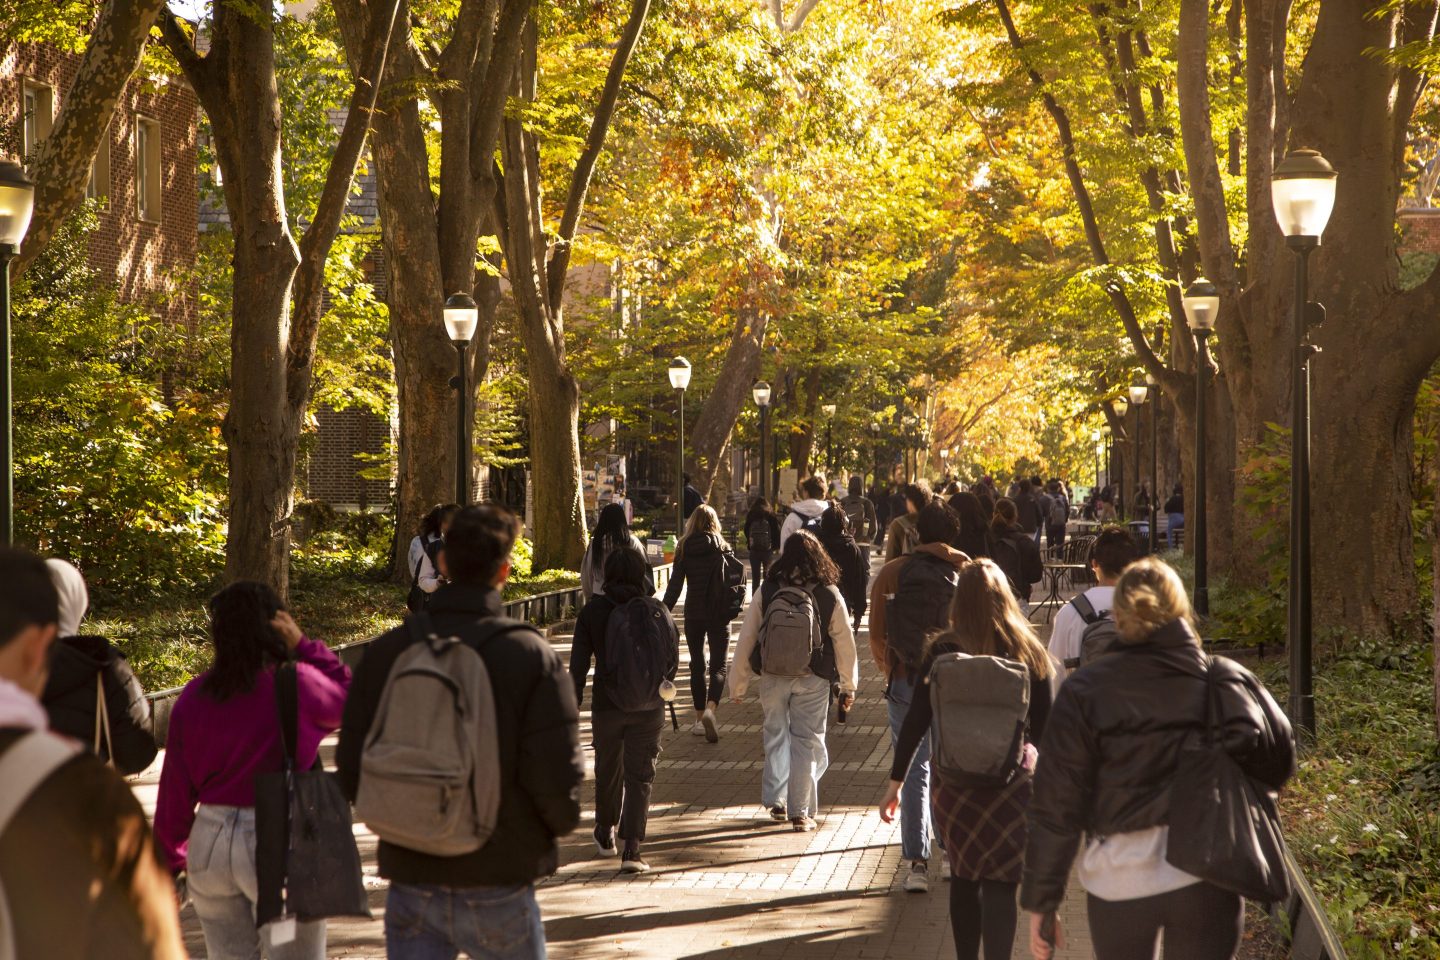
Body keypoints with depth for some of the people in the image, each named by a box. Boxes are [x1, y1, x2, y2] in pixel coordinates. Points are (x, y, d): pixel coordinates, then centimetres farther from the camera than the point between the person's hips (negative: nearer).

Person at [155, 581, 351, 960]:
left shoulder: (193, 697, 1)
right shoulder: (297, 684, -12)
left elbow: (175, 790, 4)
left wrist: (172, 859, 15)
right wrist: (304, 646, 2)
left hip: (210, 843, 4)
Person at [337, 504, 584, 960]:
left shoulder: (386, 652, -3)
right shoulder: (533, 657, -12)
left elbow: (352, 774, -2)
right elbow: (557, 782, -14)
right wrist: (557, 826, 8)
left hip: (411, 880, 2)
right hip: (498, 888, -2)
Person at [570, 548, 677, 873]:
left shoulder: (593, 611, -3)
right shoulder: (658, 612, -3)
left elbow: (579, 661, -5)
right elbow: (672, 659, 5)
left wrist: (574, 702, 1)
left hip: (606, 706, 1)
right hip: (647, 708, -1)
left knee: (607, 771, 20)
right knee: (639, 778, 1)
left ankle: (605, 834, 38)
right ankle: (632, 849, -8)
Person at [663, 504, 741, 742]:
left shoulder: (684, 548, -1)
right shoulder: (723, 548, -3)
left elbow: (675, 584, -4)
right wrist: (732, 608, 6)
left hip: (693, 614, 1)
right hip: (719, 615, -1)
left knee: (697, 665, 13)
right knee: (719, 666, 0)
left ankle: (700, 719, 16)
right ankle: (710, 708, -24)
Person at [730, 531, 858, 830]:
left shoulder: (767, 593, -5)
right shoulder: (829, 596, -6)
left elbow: (746, 640, -1)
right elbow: (845, 643, -1)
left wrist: (738, 685, 8)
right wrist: (848, 686, 10)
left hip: (773, 678, 1)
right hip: (812, 681, -1)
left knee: (776, 736, 19)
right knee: (806, 741, 6)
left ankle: (776, 802, 22)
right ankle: (800, 812, 7)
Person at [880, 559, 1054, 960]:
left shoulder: (942, 652, -4)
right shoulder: (1029, 653, -3)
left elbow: (915, 723, -3)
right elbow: (1043, 729, 2)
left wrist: (894, 783, 5)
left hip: (954, 783, 1)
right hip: (1013, 783, -1)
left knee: (964, 879, 18)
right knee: (999, 886, -1)